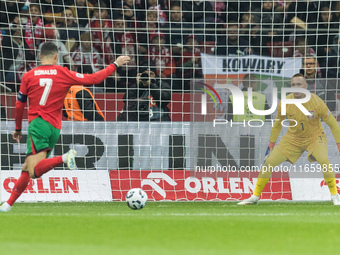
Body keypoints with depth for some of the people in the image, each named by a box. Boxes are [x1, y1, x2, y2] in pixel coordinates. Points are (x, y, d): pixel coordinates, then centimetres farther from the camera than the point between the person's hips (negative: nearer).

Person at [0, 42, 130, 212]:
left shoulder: (28, 76, 5)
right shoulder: (63, 74, 5)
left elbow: (19, 106, 11)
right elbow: (93, 79, 9)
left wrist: (18, 129, 26)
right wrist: (115, 65, 20)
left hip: (37, 123, -4)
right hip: (55, 128, 4)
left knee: (35, 171, -20)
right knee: (26, 170, 13)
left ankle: (64, 158, -40)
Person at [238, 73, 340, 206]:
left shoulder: (316, 102, -23)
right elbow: (278, 124, 2)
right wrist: (271, 145, 7)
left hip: (315, 137, -2)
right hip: (293, 137, 2)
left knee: (324, 160, -30)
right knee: (269, 162, -8)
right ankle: (255, 197, 8)